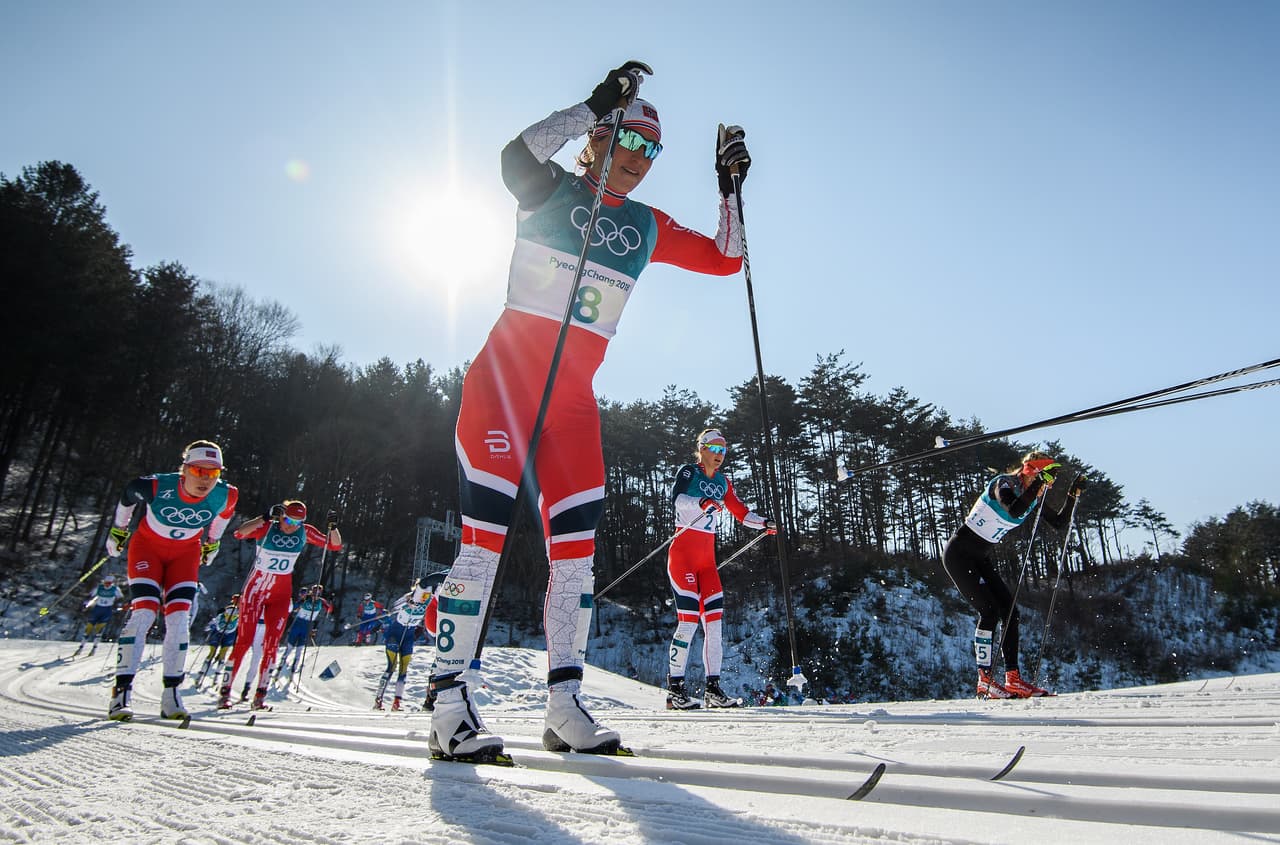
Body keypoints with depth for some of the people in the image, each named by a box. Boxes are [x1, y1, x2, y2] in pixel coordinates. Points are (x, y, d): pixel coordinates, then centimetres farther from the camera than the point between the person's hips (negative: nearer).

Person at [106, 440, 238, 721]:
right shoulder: (157, 487, -30)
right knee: (143, 612, -17)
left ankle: (171, 694, 0)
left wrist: (212, 542, 16)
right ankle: (122, 690, -8)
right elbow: (128, 494, -6)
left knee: (179, 620, -8)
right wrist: (118, 529, 9)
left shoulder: (225, 495, -24)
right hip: (148, 546, -2)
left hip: (186, 553, 2)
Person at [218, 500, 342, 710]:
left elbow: (335, 545, -1)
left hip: (281, 595, 3)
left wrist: (332, 526, -18)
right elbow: (240, 533, -31)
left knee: (271, 645, -2)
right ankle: (225, 691, 6)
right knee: (244, 641, -5)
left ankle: (260, 696, 6)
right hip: (255, 590, -2)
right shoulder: (267, 527, -14)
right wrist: (265, 517, -40)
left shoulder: (305, 532, -4)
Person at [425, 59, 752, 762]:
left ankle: (564, 707, 6)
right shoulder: (551, 188, 4)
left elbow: (726, 260, 18)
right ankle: (449, 704, -3)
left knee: (576, 545, -2)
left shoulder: (647, 227, 17)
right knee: (486, 534, -12)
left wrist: (730, 187, 9)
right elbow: (516, 155, -19)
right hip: (503, 378, -5)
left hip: (573, 396, 5)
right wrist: (597, 105, -19)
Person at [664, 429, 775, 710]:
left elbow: (740, 511, 19)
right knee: (689, 620, -13)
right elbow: (676, 498, -22)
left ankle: (713, 689, 7)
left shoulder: (723, 482, 16)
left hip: (707, 557, 7)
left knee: (714, 619, 1)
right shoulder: (688, 472, -3)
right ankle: (675, 690, -6)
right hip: (683, 553, -7)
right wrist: (702, 503, -41)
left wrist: (763, 523, 2)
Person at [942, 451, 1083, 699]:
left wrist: (1072, 495, 3)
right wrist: (1038, 483, -36)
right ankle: (985, 681, -8)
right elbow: (1014, 511, -40)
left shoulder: (1031, 496, 5)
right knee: (989, 611, -15)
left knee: (1009, 612, 1)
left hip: (980, 558, 9)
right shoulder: (1004, 483, -19)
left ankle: (1013, 679, 6)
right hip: (958, 553, -9)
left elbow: (1059, 523, 13)